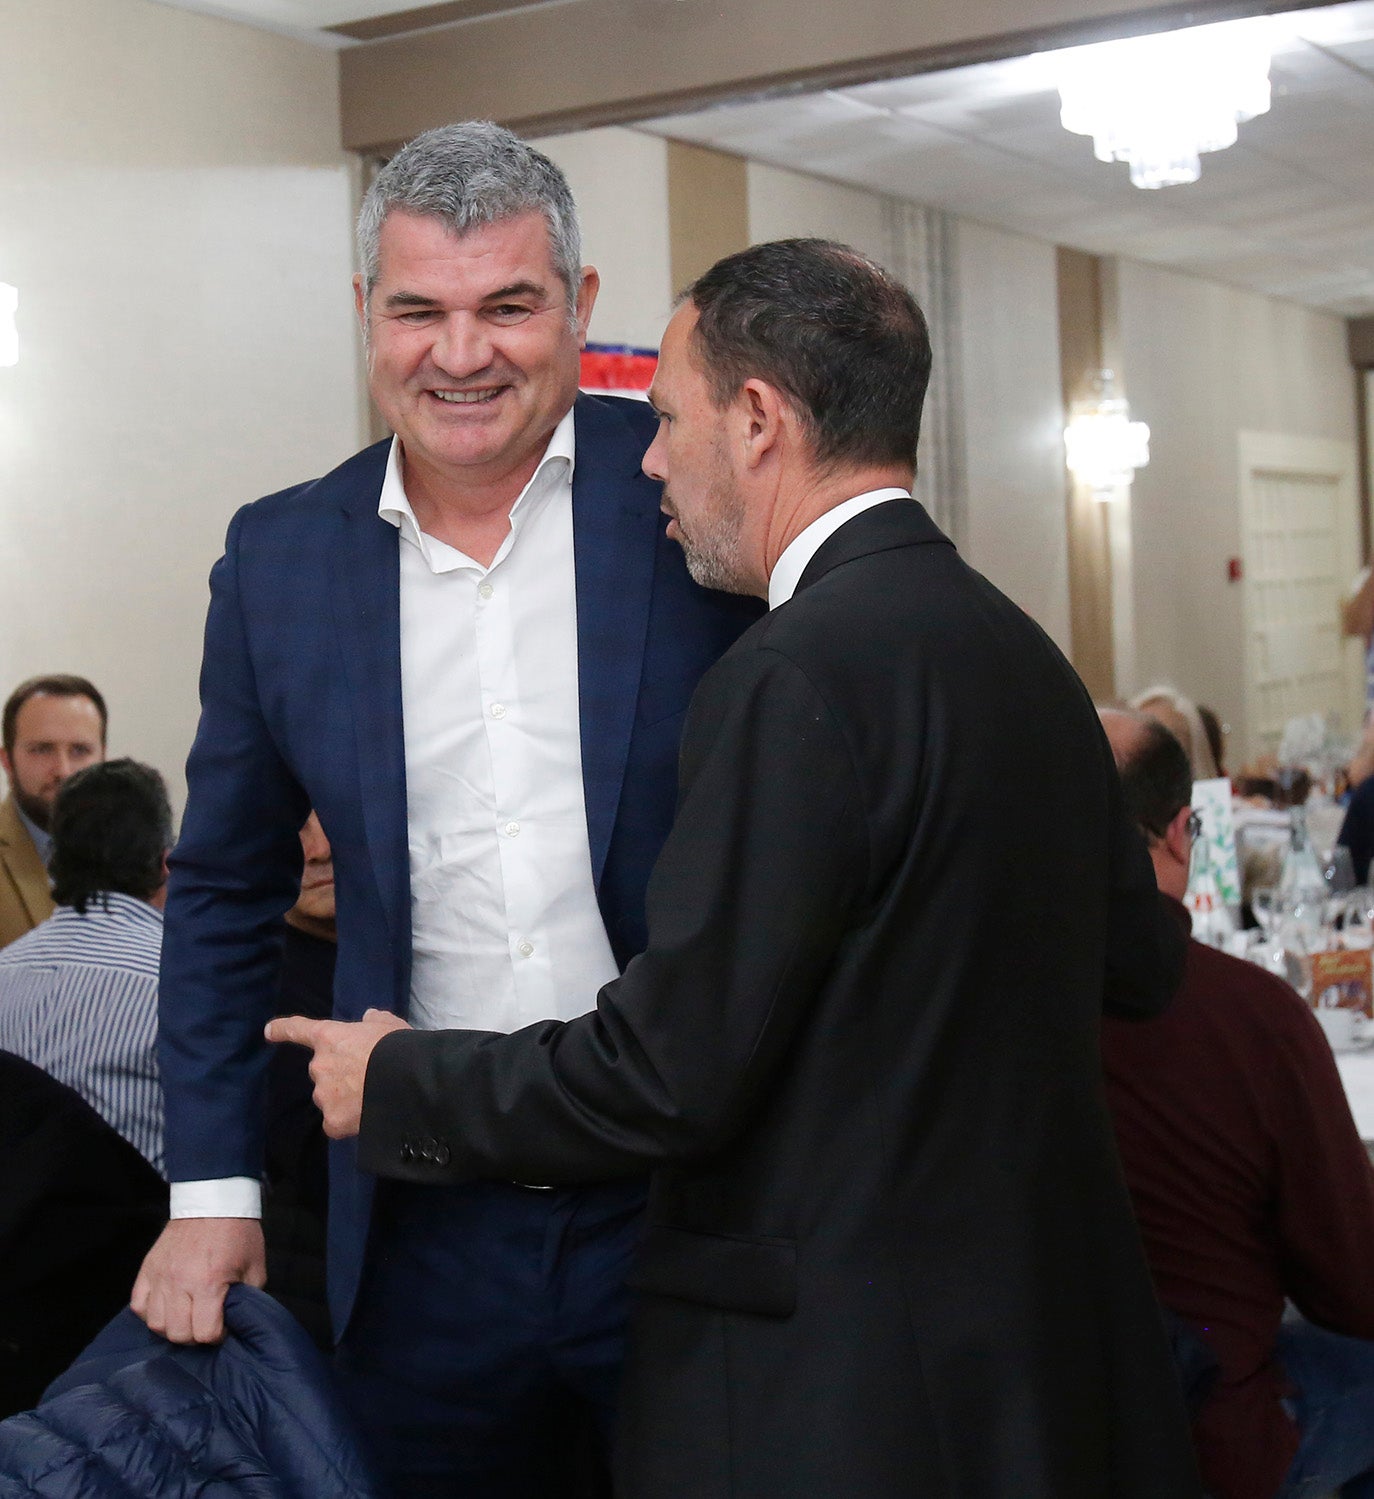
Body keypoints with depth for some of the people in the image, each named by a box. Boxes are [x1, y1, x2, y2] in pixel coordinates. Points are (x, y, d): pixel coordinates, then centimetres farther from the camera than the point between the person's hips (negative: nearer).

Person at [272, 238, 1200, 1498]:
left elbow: (666, 1075, -21)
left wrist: (397, 1084, -6)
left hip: (844, 1392, -9)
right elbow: (1140, 963, 17)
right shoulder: (1023, 649, 6)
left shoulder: (796, 676, -21)